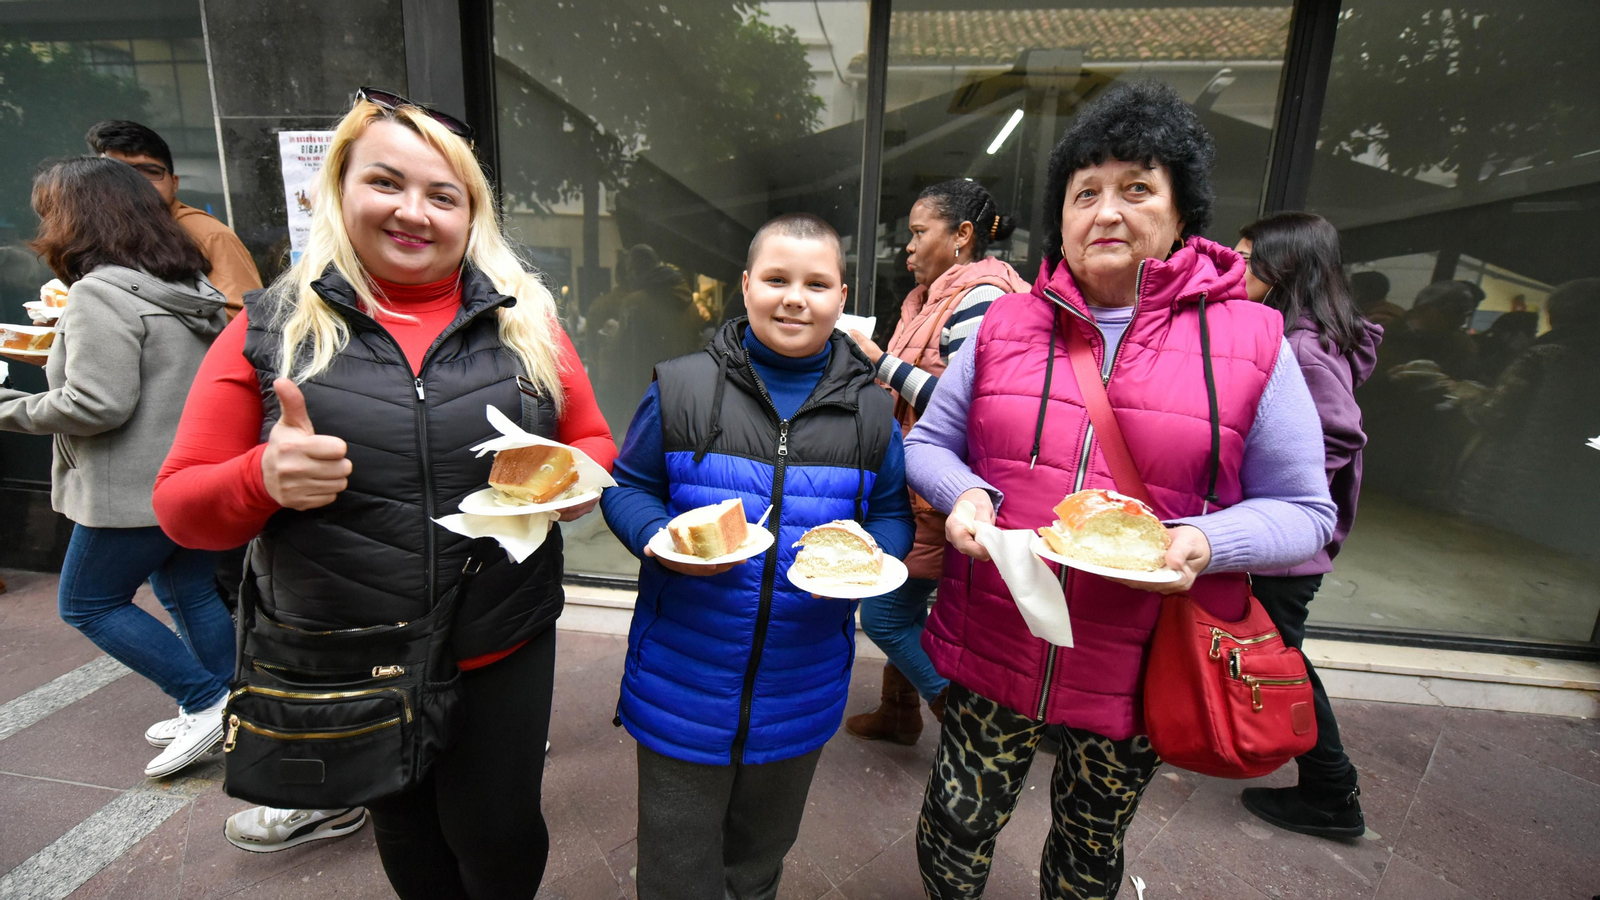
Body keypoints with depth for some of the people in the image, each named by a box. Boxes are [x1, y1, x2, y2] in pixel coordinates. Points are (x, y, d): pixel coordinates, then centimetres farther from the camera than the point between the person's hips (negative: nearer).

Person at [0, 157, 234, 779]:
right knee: (190, 593, 18)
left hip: (137, 490, -8)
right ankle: (226, 714, 26)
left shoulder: (99, 293, -17)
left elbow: (96, 405, -22)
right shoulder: (190, 287, 9)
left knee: (86, 604, 10)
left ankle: (206, 703, 8)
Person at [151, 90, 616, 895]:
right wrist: (265, 477, -23)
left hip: (502, 653, 0)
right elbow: (180, 505, -1)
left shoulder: (525, 320, -2)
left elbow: (594, 444, 5)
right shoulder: (270, 328, -4)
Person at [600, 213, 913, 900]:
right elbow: (627, 487, 0)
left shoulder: (870, 411, -2)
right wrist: (660, 540, -20)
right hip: (685, 682, -1)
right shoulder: (682, 387, -7)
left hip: (801, 687, 2)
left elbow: (893, 514, 5)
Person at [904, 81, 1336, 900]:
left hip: (1136, 673, 0)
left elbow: (1304, 511, -1)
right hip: (993, 648, 1)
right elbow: (928, 442, 8)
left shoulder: (1251, 342, -4)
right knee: (955, 828, 15)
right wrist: (963, 492, -14)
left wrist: (1205, 542, -21)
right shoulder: (1006, 326, 1)